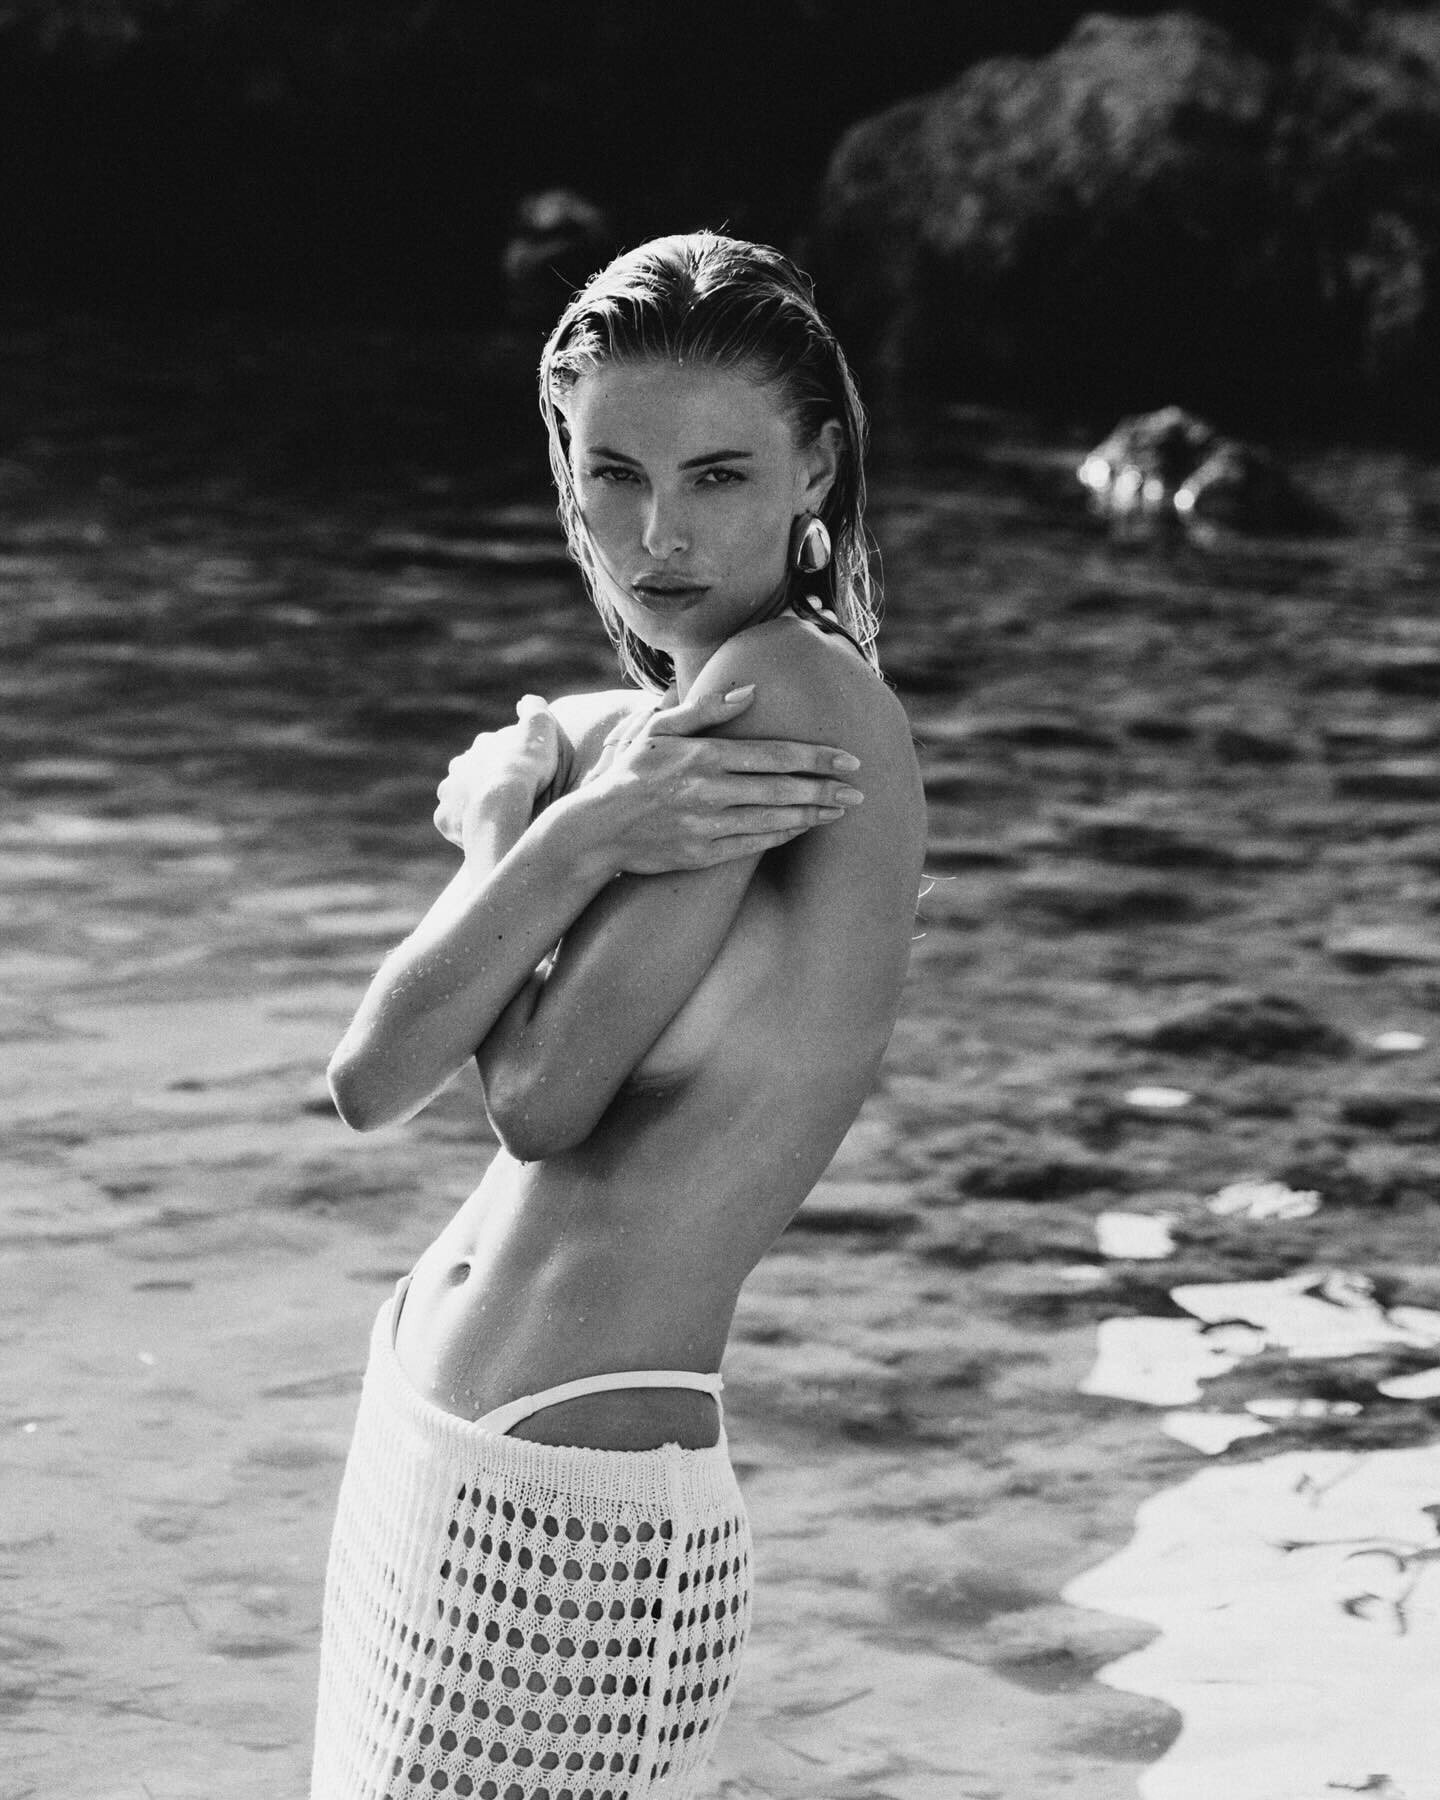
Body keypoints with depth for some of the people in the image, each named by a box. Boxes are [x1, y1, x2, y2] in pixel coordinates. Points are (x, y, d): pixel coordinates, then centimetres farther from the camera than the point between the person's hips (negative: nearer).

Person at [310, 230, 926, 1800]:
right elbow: (371, 1081, -2)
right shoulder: (600, 735, 8)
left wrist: (511, 821, -1)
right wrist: (575, 836, -13)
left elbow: (542, 1098, -16)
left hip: (576, 1505, -9)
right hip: (422, 1431, 9)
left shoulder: (794, 692, -16)